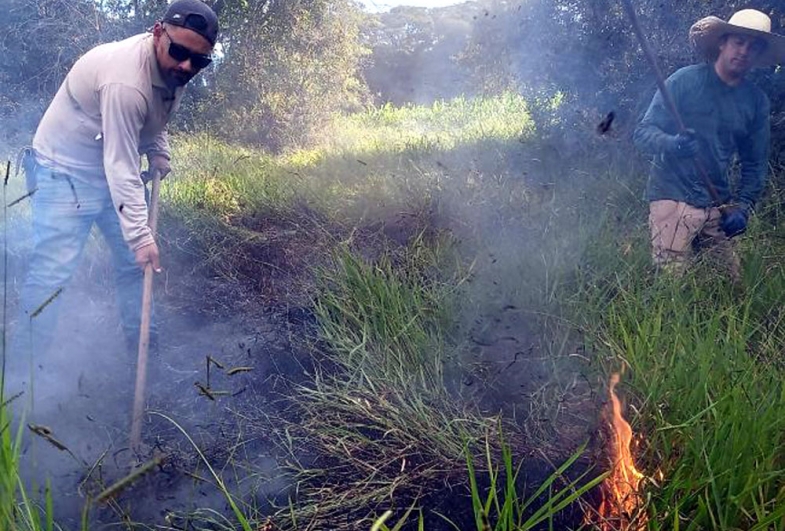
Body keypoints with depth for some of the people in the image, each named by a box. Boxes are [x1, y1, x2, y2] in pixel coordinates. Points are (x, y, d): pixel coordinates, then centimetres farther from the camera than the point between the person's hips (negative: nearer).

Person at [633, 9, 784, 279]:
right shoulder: (685, 80, -4)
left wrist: (742, 207, 1)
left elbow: (755, 163, 15)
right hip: (673, 199, -4)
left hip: (719, 207, 5)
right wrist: (671, 144, -28)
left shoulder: (757, 101, 9)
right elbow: (642, 132, -7)